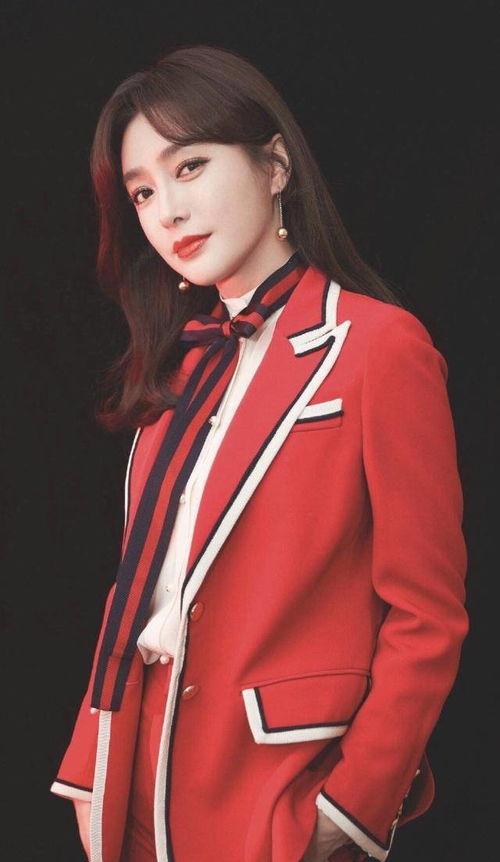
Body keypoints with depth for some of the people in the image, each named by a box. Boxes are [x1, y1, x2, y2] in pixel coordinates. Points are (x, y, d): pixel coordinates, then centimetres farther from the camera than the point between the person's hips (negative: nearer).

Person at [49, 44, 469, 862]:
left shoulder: (378, 346, -12)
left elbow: (427, 617, -12)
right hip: (144, 776, 6)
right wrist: (93, 770, 4)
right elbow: (141, 583, 10)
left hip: (279, 791, -6)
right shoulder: (185, 362, 8)